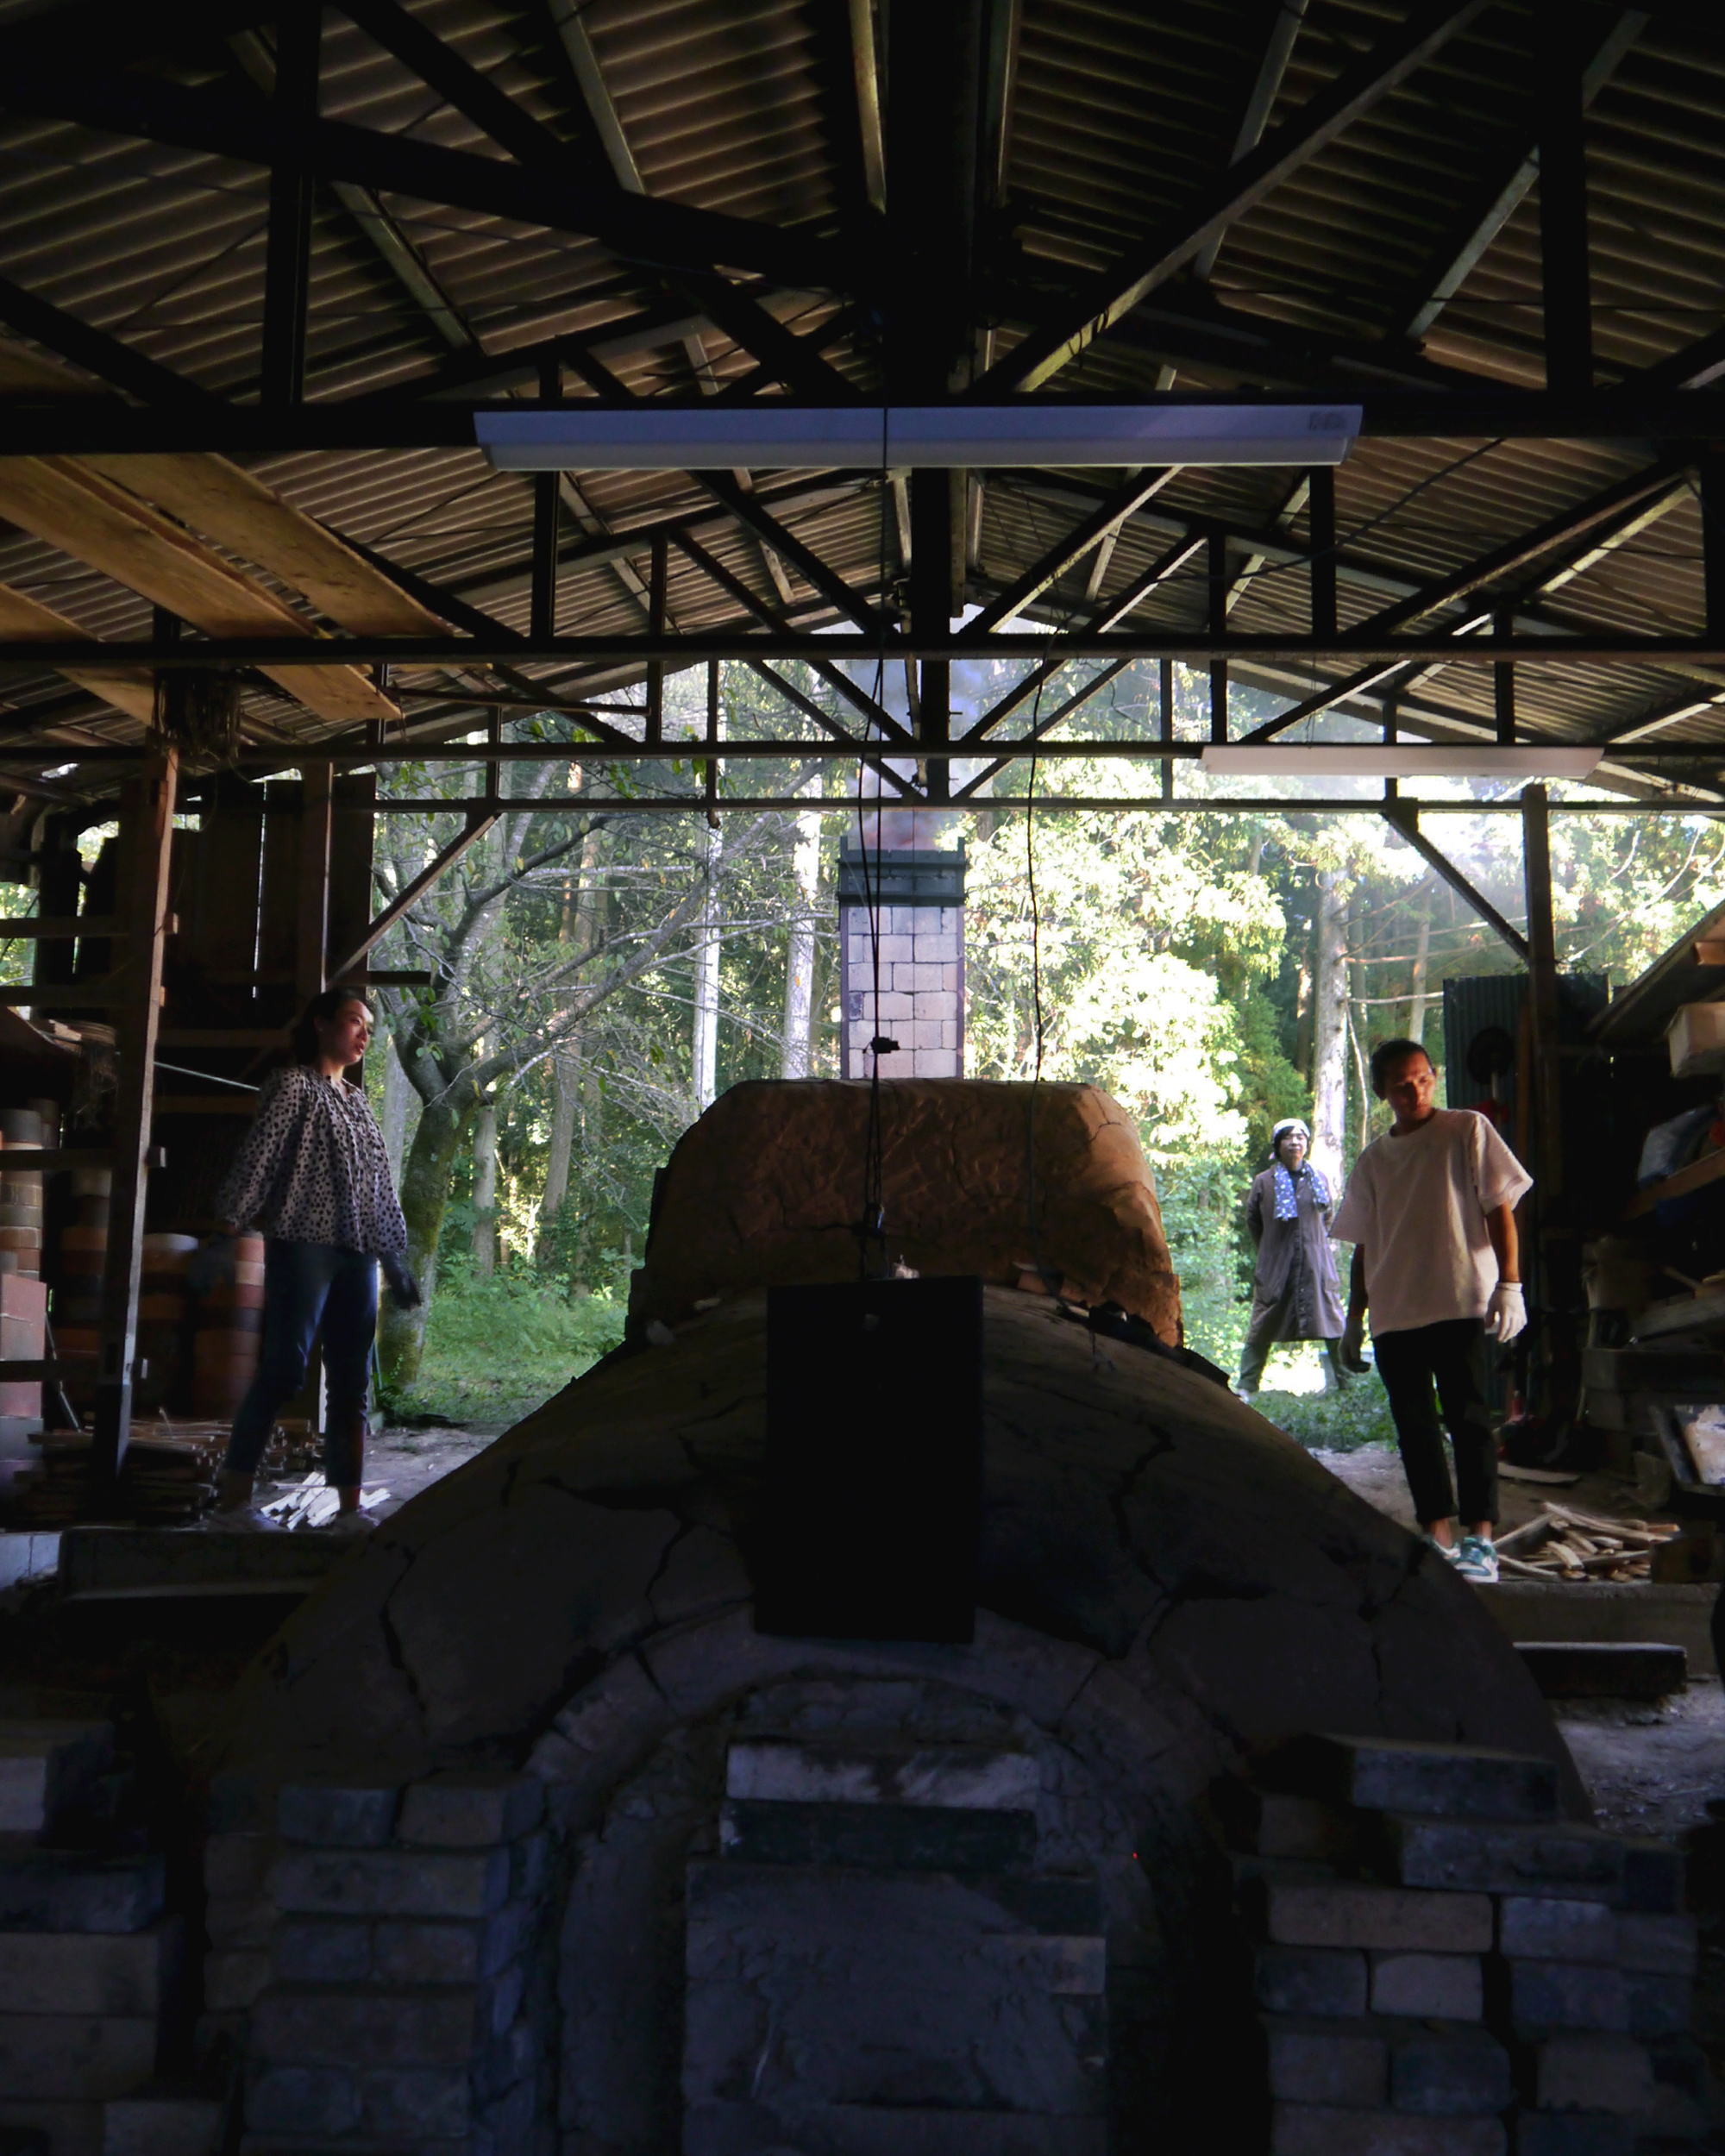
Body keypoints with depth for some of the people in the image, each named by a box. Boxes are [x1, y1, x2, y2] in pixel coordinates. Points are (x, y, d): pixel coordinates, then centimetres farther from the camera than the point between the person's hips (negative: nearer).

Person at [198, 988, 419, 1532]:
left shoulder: (358, 1103, 22)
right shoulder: (292, 1085, 2)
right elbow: (256, 1159, -7)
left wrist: (396, 1259, 21)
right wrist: (226, 1233, -15)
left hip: (357, 1254, 7)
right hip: (302, 1243, -7)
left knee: (352, 1383, 3)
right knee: (284, 1369, -13)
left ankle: (349, 1507, 5)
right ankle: (231, 1500, -9)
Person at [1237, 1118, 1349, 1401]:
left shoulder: (1318, 1179, 8)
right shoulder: (1264, 1182, 2)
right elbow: (1253, 1221, 13)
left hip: (1316, 1264, 2)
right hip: (1276, 1268, -2)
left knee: (1333, 1327, -1)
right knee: (1262, 1329, 0)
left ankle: (1342, 1384, 8)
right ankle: (1246, 1388, 5)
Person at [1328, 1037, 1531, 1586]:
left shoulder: (1467, 1131, 3)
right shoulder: (1372, 1160, 15)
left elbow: (1499, 1209, 0)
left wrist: (1509, 1284, -9)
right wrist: (1354, 1317, 16)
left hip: (1460, 1303, -5)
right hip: (1393, 1312, 5)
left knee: (1468, 1417, -8)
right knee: (1414, 1425, 5)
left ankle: (1479, 1539, -6)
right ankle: (1438, 1536, 10)